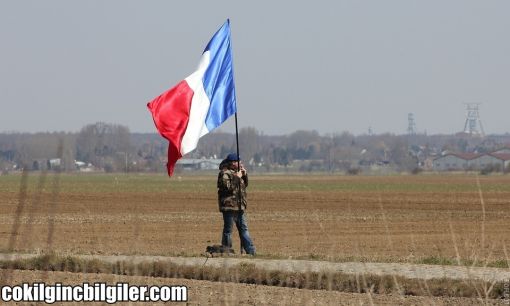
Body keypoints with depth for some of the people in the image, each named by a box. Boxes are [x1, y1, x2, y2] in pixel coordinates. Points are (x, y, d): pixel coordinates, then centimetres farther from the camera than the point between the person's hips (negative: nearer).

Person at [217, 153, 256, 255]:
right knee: (228, 229, -3)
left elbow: (245, 185, 24)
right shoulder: (224, 173, -10)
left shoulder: (236, 172, 18)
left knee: (244, 229, 10)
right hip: (229, 206, -9)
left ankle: (251, 251, 12)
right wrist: (237, 178, -18)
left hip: (240, 206, 9)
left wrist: (244, 175, 8)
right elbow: (228, 187, -22)